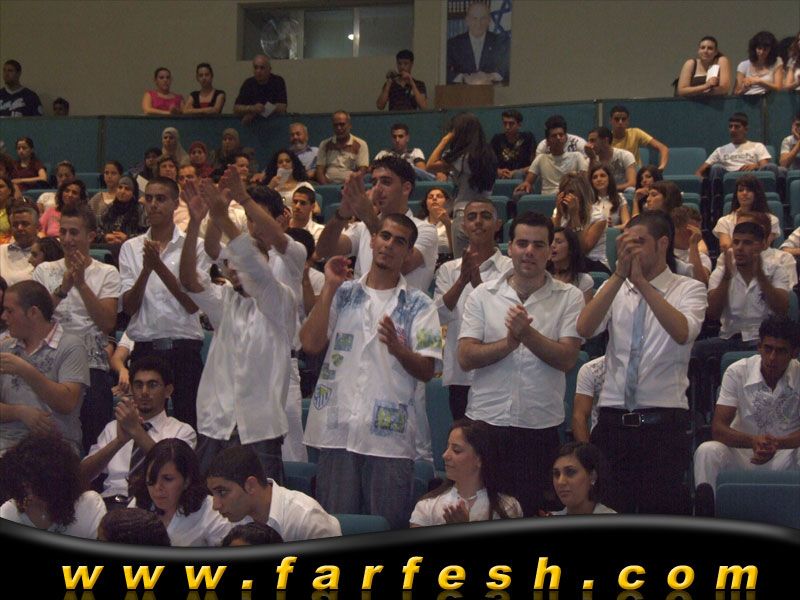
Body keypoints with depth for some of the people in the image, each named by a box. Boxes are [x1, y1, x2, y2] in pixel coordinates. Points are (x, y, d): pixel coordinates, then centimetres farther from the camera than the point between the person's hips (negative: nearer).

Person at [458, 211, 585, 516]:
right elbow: (466, 358, -2)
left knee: (531, 512, 1)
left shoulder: (569, 297, 4)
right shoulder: (483, 295, 7)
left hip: (541, 426, -1)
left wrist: (527, 333, -18)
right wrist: (510, 342, -15)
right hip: (486, 422, 1)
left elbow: (567, 359, -8)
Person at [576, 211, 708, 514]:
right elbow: (584, 328, -9)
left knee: (663, 512, -2)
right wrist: (619, 275, -16)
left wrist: (641, 282, -22)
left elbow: (683, 333, -20)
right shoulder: (614, 289, 11)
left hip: (663, 422, -3)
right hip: (613, 419, 3)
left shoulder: (689, 289, 2)